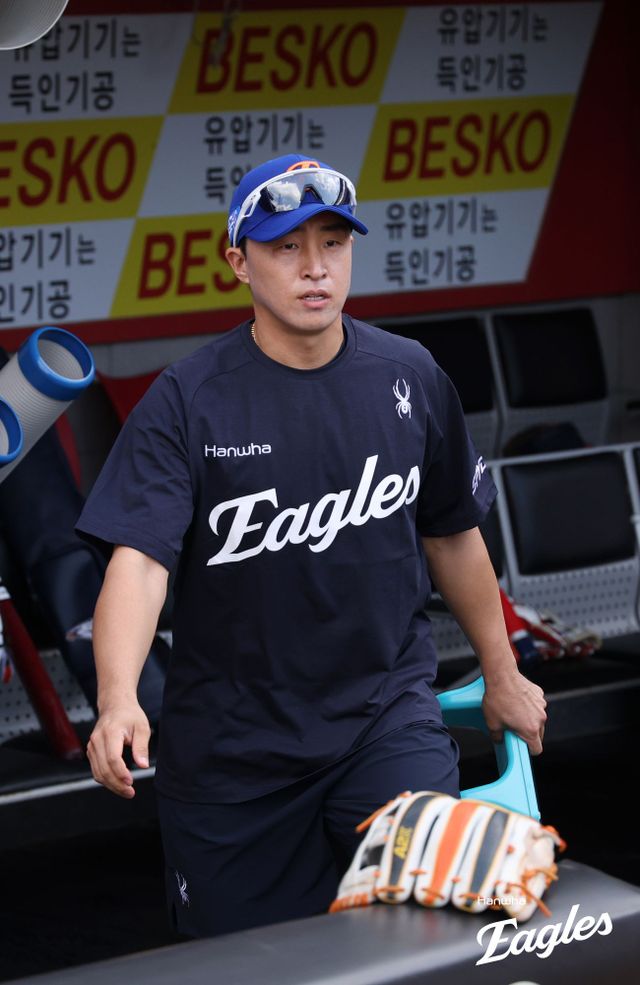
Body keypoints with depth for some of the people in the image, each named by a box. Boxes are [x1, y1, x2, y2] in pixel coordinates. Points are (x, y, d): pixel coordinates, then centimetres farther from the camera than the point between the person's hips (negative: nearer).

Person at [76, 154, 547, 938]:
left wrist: (501, 675, 24)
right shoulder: (188, 402, -10)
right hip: (232, 746, -1)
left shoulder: (409, 378, 2)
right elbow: (138, 558, -21)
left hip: (387, 712, 2)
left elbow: (451, 534, 15)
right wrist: (118, 700, -37)